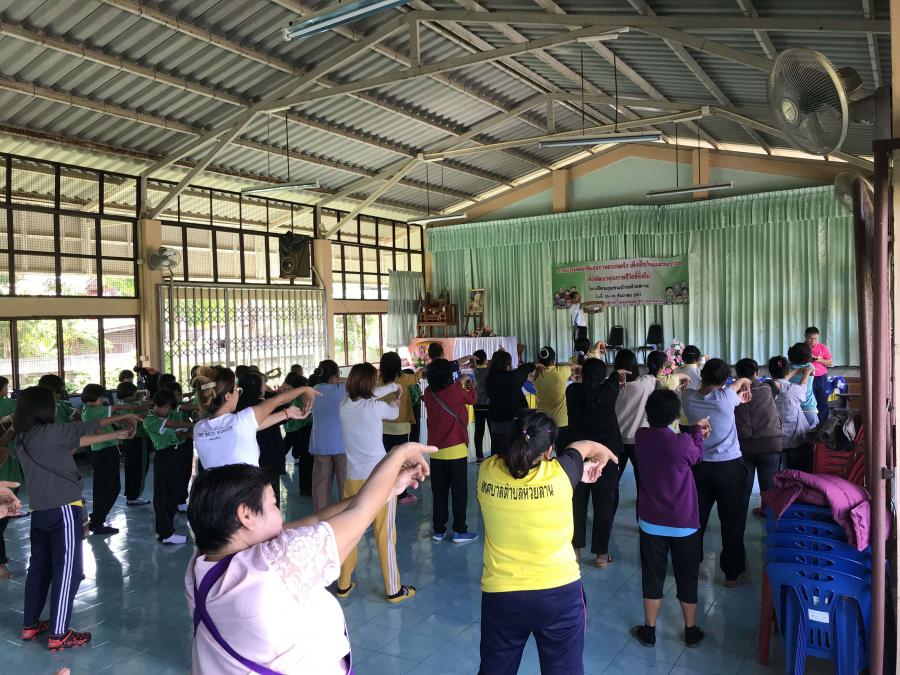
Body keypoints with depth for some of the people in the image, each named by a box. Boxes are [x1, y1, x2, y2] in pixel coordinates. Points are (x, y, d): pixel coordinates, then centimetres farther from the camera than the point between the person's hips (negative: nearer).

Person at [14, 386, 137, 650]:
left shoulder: (23, 437, 7)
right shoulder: (48, 432, -17)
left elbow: (77, 440, 9)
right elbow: (85, 428, -6)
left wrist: (116, 435, 11)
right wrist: (123, 417, 7)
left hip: (39, 511, 8)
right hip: (62, 510, -8)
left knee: (39, 567, 19)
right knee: (67, 570, 0)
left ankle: (30, 625, 29)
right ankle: (58, 635, 4)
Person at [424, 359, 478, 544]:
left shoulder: (428, 393, -2)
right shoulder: (456, 390, -13)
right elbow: (473, 398, 5)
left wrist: (459, 383, 21)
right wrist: (467, 382, 21)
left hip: (435, 450, 4)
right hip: (456, 449, -4)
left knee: (439, 491, 13)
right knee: (459, 491, 6)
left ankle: (438, 530, 19)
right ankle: (459, 531, 10)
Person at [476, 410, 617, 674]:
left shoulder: (487, 471, -12)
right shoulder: (559, 473, -18)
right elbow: (584, 447, 5)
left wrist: (578, 470, 17)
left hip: (500, 593, 2)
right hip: (559, 592, -1)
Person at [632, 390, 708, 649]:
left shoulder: (641, 437, -11)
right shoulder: (683, 442, -22)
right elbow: (697, 456, 2)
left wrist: (694, 431, 15)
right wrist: (696, 431, 17)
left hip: (651, 523, 2)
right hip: (684, 523, -2)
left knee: (653, 576, 15)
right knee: (687, 577, 17)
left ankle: (649, 631, 27)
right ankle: (691, 631, 33)